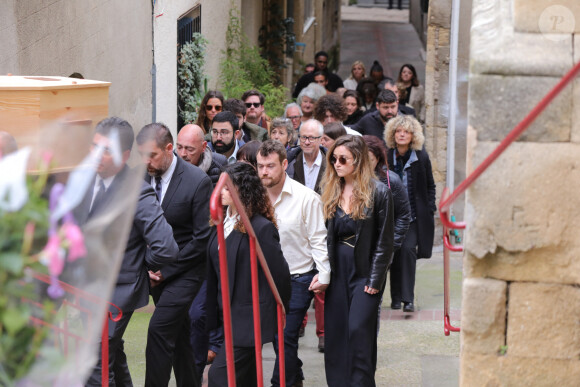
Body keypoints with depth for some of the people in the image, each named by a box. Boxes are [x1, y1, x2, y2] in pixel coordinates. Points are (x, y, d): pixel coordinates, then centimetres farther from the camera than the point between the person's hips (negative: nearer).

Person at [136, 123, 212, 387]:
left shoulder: (198, 181, -16)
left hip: (184, 269, -5)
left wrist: (166, 269, -14)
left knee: (159, 328, -16)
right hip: (157, 270, 6)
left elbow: (204, 237, -14)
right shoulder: (141, 177, -1)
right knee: (177, 333, 13)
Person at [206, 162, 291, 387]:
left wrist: (273, 316, -7)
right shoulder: (222, 222, 8)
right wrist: (214, 313, 13)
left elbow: (279, 274, -14)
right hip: (228, 315, 8)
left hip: (250, 317, -8)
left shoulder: (262, 228, -16)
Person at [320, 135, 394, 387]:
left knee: (358, 330, -12)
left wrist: (375, 281, -9)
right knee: (335, 334, 5)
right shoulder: (330, 192, 8)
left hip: (364, 273, -5)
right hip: (336, 272, 5)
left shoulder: (379, 192, -6)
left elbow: (384, 242, -5)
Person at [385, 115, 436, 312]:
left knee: (408, 249, -15)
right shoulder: (386, 157, -1)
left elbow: (430, 186, 9)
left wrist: (430, 209, 1)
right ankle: (396, 297, 16)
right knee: (395, 253, 3)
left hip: (414, 215, -1)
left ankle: (408, 299, -13)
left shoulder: (421, 157, -1)